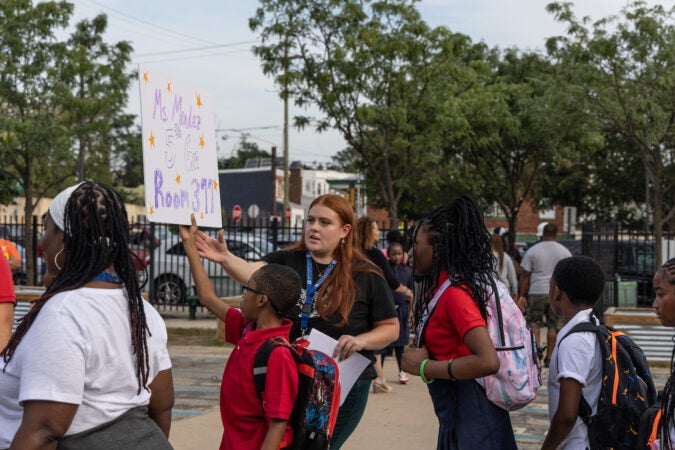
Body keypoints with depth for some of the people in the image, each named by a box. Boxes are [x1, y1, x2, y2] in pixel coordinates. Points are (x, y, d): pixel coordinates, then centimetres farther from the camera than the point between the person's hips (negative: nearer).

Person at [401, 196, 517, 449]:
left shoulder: (455, 293, -18)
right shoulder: (440, 286, 8)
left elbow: (488, 361, -27)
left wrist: (424, 367, -18)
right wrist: (420, 351, -4)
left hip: (470, 415, -8)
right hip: (456, 412, 8)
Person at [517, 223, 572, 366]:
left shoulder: (532, 251, -1)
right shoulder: (565, 252, 5)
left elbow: (526, 275, -1)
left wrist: (522, 295, 3)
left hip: (537, 291, -1)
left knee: (533, 322, 10)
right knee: (554, 325, 7)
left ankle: (537, 346, -12)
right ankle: (549, 357, 9)